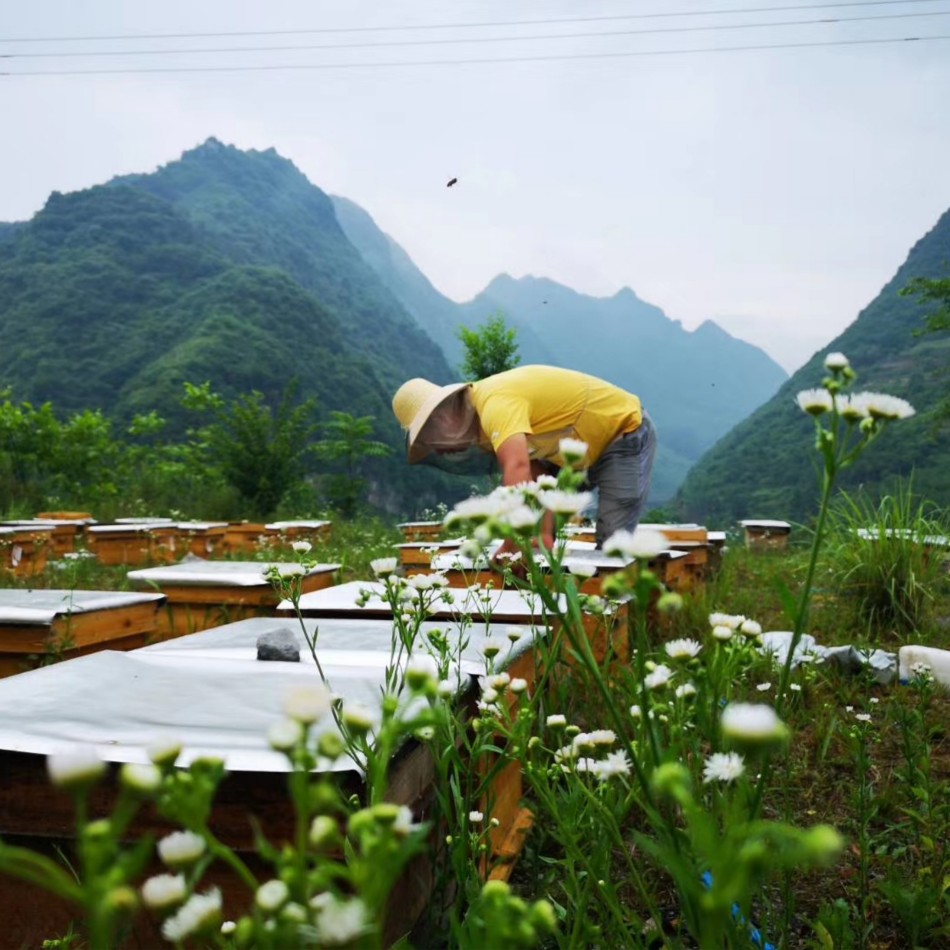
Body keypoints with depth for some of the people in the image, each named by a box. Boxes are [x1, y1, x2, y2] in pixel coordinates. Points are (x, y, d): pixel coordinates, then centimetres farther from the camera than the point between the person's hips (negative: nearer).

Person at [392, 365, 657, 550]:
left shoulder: (495, 404, -32)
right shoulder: (487, 409, -1)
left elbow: (518, 470, -48)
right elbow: (533, 474, -7)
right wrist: (545, 535, -19)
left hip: (626, 433, -10)